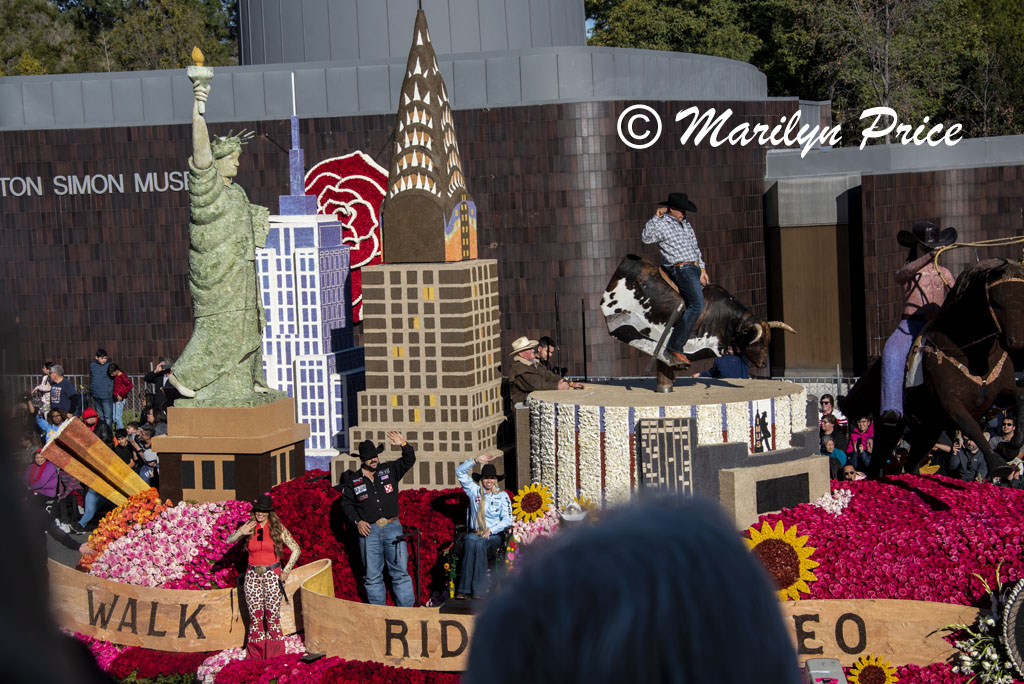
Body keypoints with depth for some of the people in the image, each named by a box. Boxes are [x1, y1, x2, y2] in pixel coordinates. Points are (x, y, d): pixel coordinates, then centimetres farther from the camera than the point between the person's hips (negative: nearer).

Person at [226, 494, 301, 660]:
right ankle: (255, 657, 7)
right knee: (255, 617, 2)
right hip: (253, 576, 2)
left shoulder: (278, 528, 0)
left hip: (272, 576, -2)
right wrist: (239, 533, -17)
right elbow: (229, 540, 2)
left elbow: (296, 550, 4)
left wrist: (286, 571, -3)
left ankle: (275, 657, 2)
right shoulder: (250, 527, 5)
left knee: (273, 617, -3)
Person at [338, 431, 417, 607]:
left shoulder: (389, 470, 7)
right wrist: (357, 521, -4)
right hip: (368, 529, 0)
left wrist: (404, 445, -20)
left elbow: (409, 461, -1)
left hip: (392, 527, 0)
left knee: (400, 570, -1)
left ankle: (407, 608, 4)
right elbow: (347, 503, 10)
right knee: (372, 574, 3)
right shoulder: (353, 480, 7)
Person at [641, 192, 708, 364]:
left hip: (695, 269, 9)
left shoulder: (686, 224, 19)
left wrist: (702, 269, 15)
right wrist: (656, 217, -27)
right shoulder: (662, 225, -5)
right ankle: (675, 345, -23)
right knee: (697, 304, -22)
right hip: (681, 269, -9)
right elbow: (646, 238, -23)